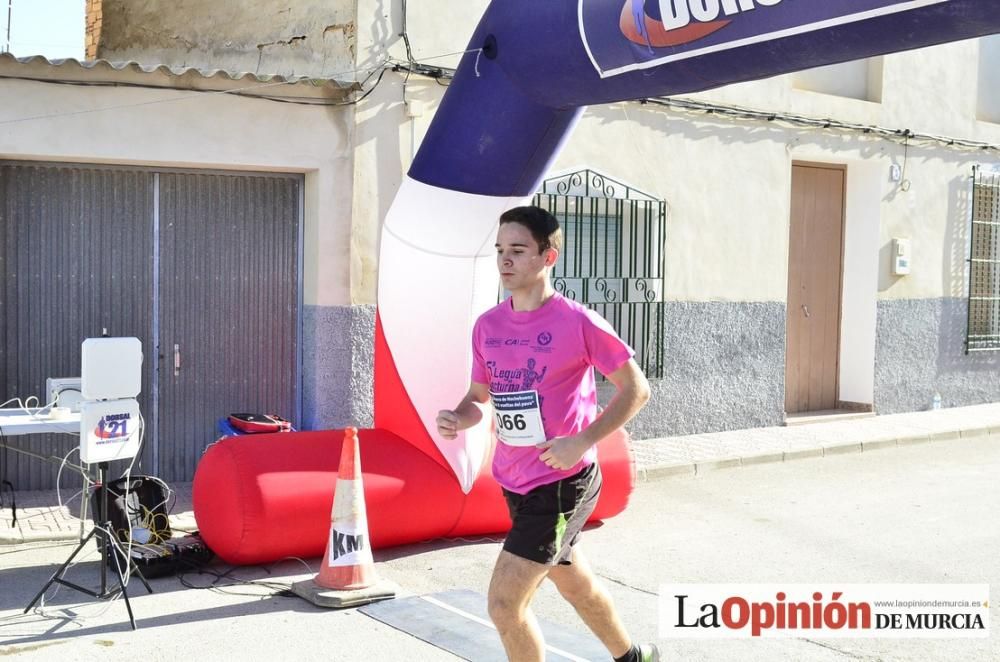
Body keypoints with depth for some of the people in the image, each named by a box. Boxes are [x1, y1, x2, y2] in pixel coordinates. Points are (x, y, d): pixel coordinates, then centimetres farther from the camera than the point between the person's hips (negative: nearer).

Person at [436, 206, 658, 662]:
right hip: (514, 482, 7)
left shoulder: (576, 322, -17)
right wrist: (458, 418, -11)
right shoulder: (487, 326, 1)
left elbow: (636, 389, -11)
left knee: (504, 604, -11)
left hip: (563, 482, -7)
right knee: (574, 583, 25)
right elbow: (479, 396, 13)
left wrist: (581, 442, -22)